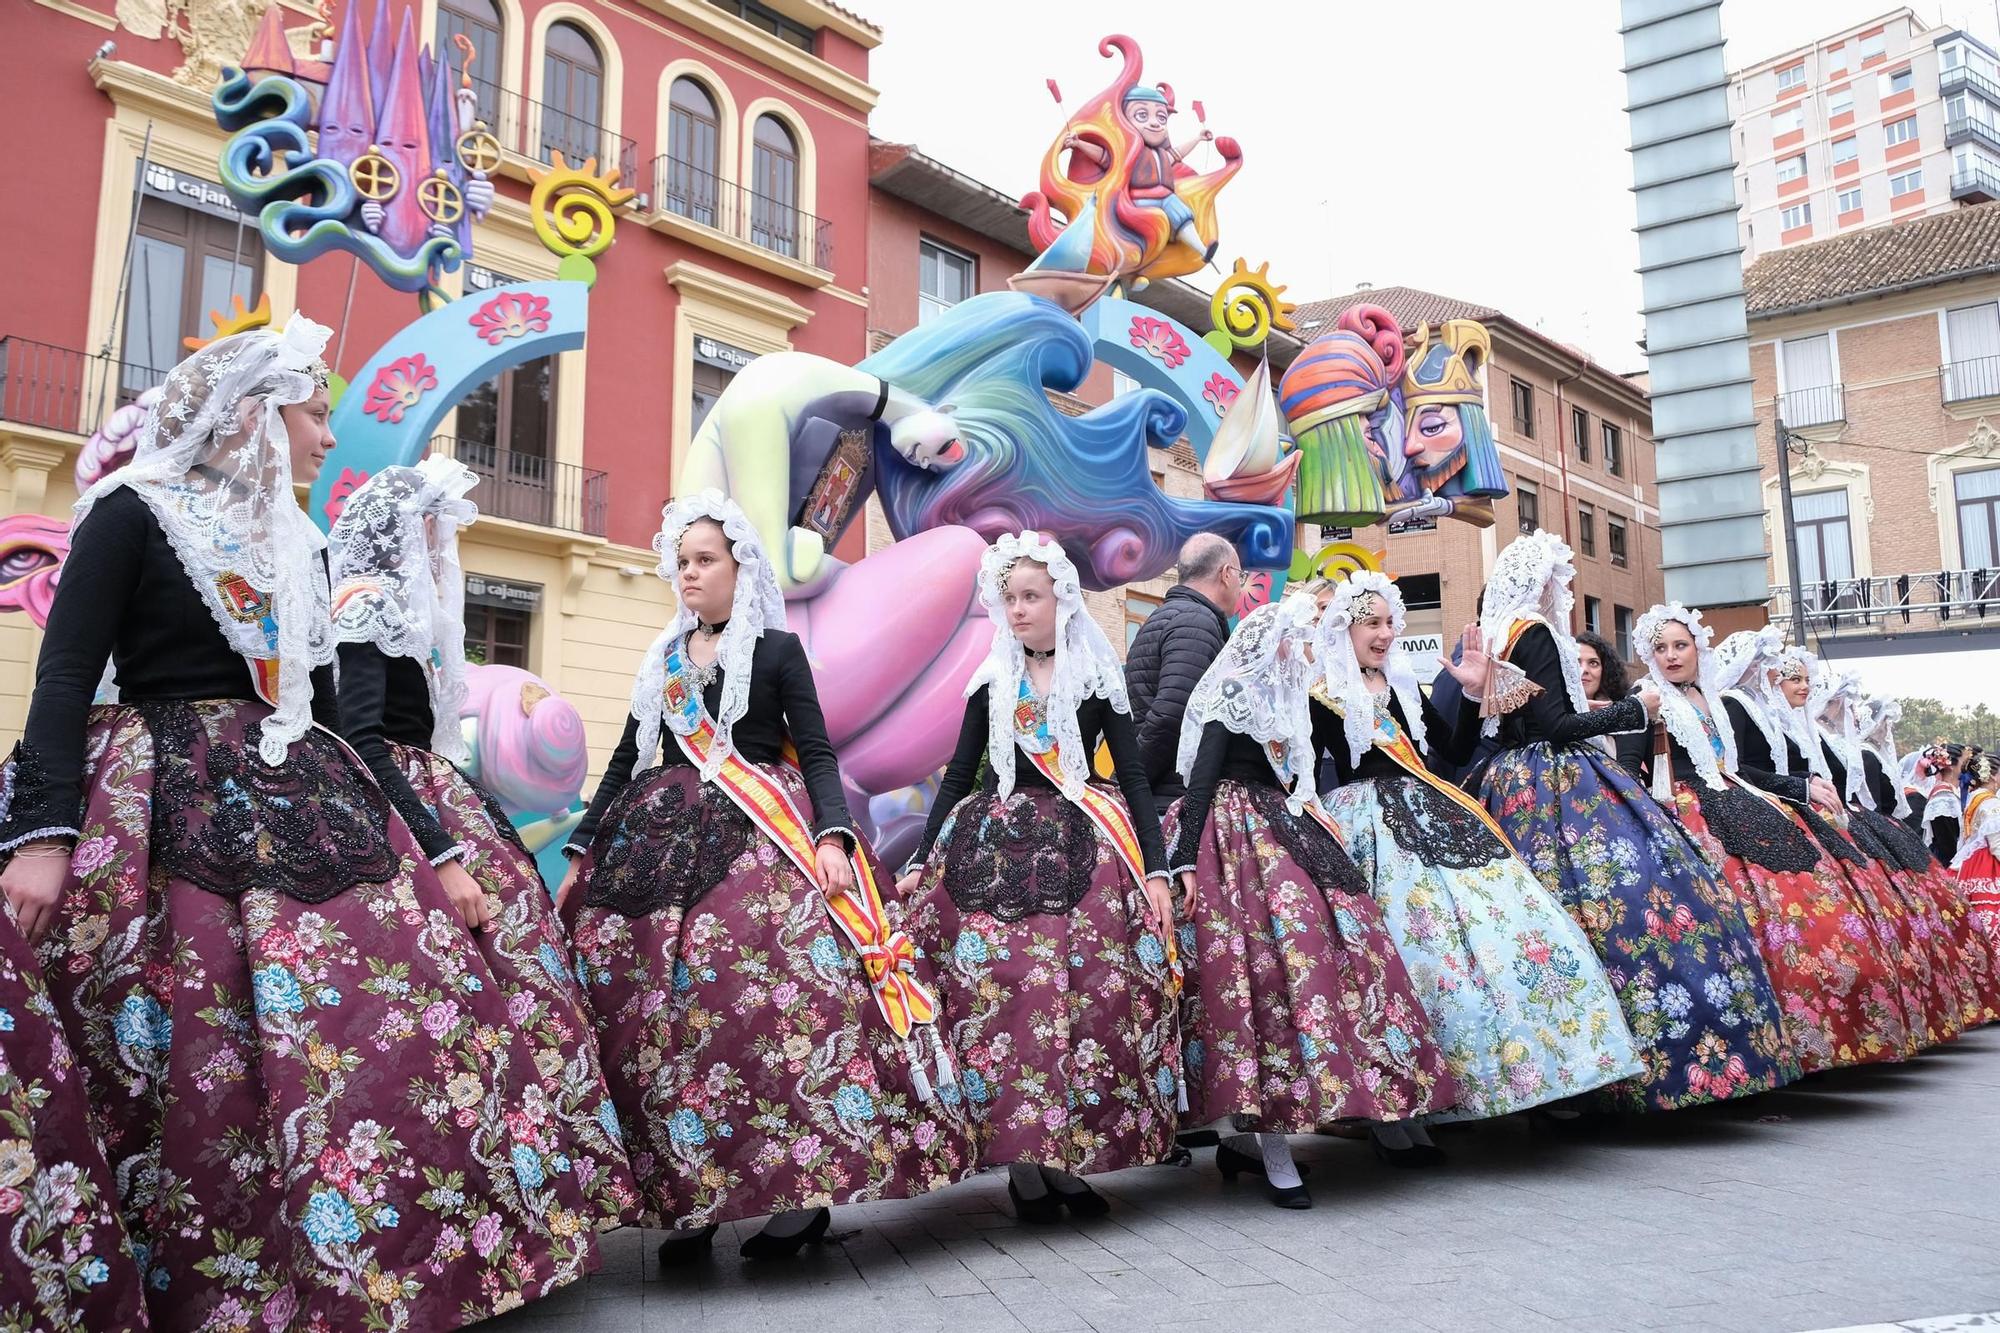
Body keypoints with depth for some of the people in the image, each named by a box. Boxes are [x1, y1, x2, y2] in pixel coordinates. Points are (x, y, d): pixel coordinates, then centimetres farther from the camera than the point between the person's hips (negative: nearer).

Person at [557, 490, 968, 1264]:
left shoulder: (778, 649, 6)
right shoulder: (662, 662, 18)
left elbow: (817, 753, 0)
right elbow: (625, 763, 19)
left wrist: (832, 837, -16)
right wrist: (581, 856, 14)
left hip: (760, 841, -4)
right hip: (660, 844, 5)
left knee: (780, 998, -16)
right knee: (662, 1012, -3)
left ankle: (806, 1189, -7)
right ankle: (687, 1196, 7)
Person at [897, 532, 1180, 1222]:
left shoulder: (1098, 679, 6)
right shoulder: (990, 684, 11)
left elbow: (1134, 777, 3)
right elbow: (958, 778, 14)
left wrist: (1155, 870, -6)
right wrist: (918, 863, 7)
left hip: (1081, 851, -1)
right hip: (995, 848, 1)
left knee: (1088, 993, -10)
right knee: (998, 991, -9)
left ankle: (1069, 1156, 3)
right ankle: (1024, 1160, 1)